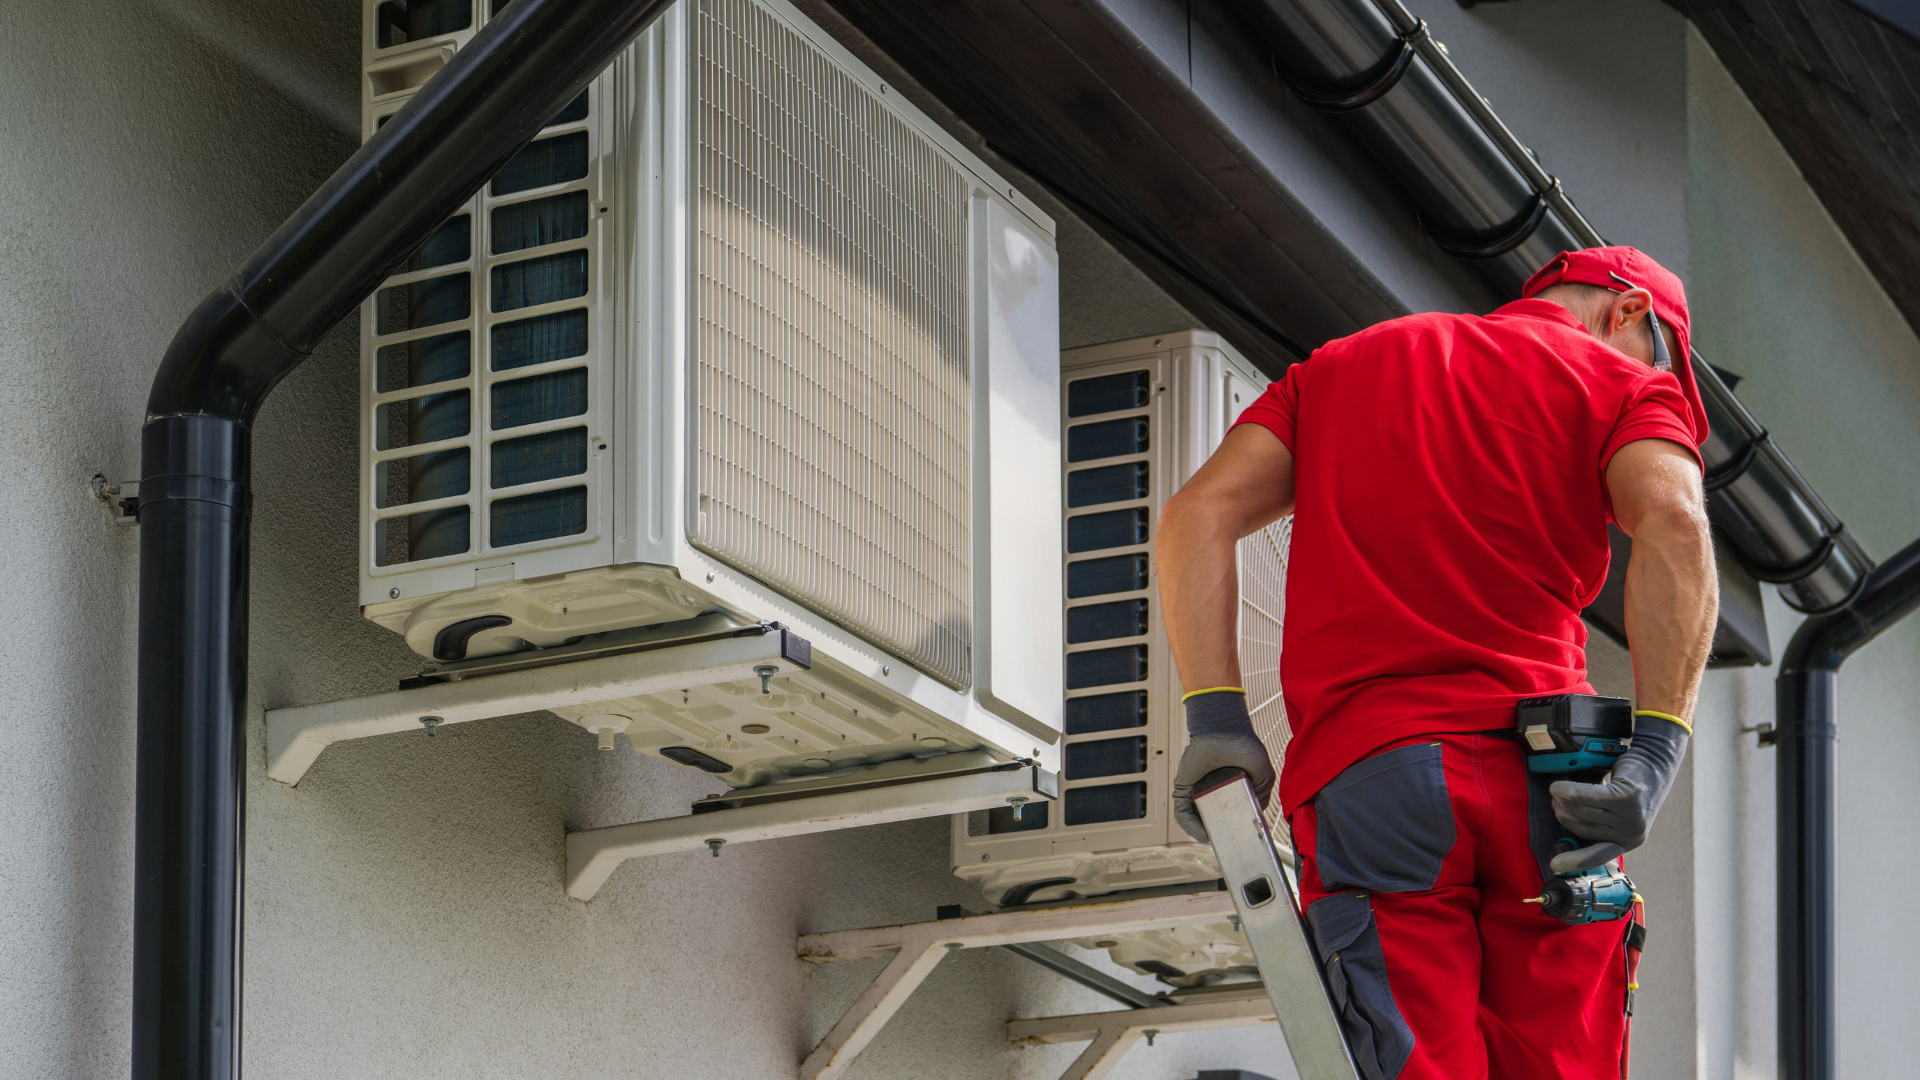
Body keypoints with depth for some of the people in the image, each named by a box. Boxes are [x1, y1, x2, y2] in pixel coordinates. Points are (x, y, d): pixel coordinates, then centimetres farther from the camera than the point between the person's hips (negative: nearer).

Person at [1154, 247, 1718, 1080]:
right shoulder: (1625, 384, 16)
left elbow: (1198, 516, 12)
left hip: (1363, 769, 1)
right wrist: (1656, 749, -12)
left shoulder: (1342, 364, 26)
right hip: (1546, 785, -1)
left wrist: (1215, 721, 5)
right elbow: (1672, 521, -6)